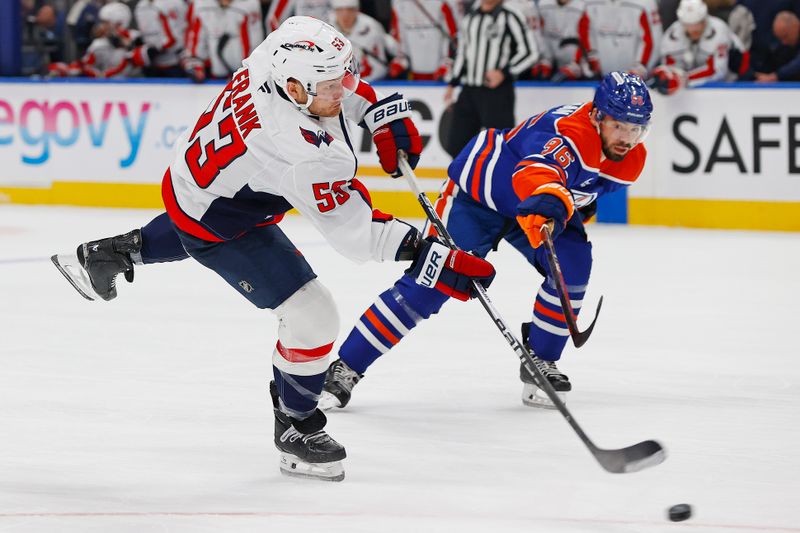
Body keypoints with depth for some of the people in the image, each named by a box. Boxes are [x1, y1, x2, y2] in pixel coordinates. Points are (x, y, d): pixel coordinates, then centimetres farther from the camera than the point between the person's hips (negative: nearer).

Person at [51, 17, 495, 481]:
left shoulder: (279, 53, -22)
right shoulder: (304, 154, -41)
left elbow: (341, 82, 4)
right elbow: (355, 231, -36)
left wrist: (385, 112, -6)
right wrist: (437, 260, -37)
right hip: (218, 223, -9)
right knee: (312, 317, -9)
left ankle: (110, 253, 61)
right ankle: (296, 429, 12)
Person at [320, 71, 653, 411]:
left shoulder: (632, 159, -11)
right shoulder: (568, 132, -37)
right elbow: (539, 168, -60)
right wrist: (547, 201, -79)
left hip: (532, 204, 7)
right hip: (477, 192, -7)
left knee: (573, 265, -16)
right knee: (430, 285, -13)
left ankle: (539, 361, 4)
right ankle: (345, 369, -6)